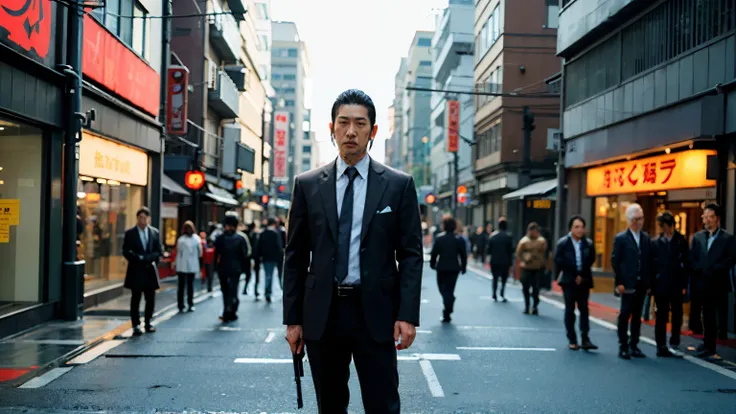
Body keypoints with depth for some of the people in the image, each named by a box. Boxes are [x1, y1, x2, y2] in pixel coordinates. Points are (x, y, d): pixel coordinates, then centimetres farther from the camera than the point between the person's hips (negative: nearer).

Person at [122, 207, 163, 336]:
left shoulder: (155, 233, 6)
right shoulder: (130, 233, 0)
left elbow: (159, 252, 3)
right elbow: (126, 252, -4)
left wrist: (146, 258, -12)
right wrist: (139, 259, -17)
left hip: (150, 271, 2)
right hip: (136, 271, -2)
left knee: (151, 299, 6)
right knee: (135, 299, 2)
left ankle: (148, 323, 21)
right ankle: (136, 325, 8)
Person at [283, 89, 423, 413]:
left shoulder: (399, 185, 2)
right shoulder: (307, 185, 5)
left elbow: (411, 255, 1)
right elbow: (295, 256, 7)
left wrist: (408, 314, -8)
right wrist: (292, 318, 3)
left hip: (375, 313, -2)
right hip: (322, 313, 2)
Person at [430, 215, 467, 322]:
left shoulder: (439, 238, -7)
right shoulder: (459, 240, -4)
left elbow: (434, 253, -4)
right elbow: (463, 255, -2)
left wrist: (432, 264, 11)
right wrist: (463, 267, 8)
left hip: (441, 268, -1)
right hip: (454, 268, 1)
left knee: (443, 289, 14)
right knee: (450, 289, 6)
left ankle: (447, 311, 11)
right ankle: (447, 313, 3)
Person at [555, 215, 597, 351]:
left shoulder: (588, 243, 3)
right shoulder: (563, 243, -2)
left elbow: (591, 261, 2)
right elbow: (558, 261, -7)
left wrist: (581, 275, -9)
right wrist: (574, 275, -11)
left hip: (583, 281, 1)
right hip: (568, 281, -1)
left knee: (584, 309, -1)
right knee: (570, 310, 3)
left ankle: (585, 339, -2)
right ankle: (572, 340, 8)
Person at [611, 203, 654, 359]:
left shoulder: (646, 238, 10)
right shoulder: (621, 238, -3)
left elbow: (650, 261, 10)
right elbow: (615, 261, -4)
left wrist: (649, 282, 5)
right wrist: (618, 283, -9)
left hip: (642, 284, 4)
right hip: (628, 284, -4)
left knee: (637, 316, 9)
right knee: (625, 315, 0)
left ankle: (634, 345, 16)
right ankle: (623, 346, 6)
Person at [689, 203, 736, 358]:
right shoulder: (697, 237, 12)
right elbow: (691, 258, 6)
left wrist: (713, 269, -16)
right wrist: (701, 270, -10)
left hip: (719, 284, -3)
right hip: (703, 284, 3)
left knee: (720, 315, -2)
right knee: (707, 316, 8)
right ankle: (708, 345, 13)